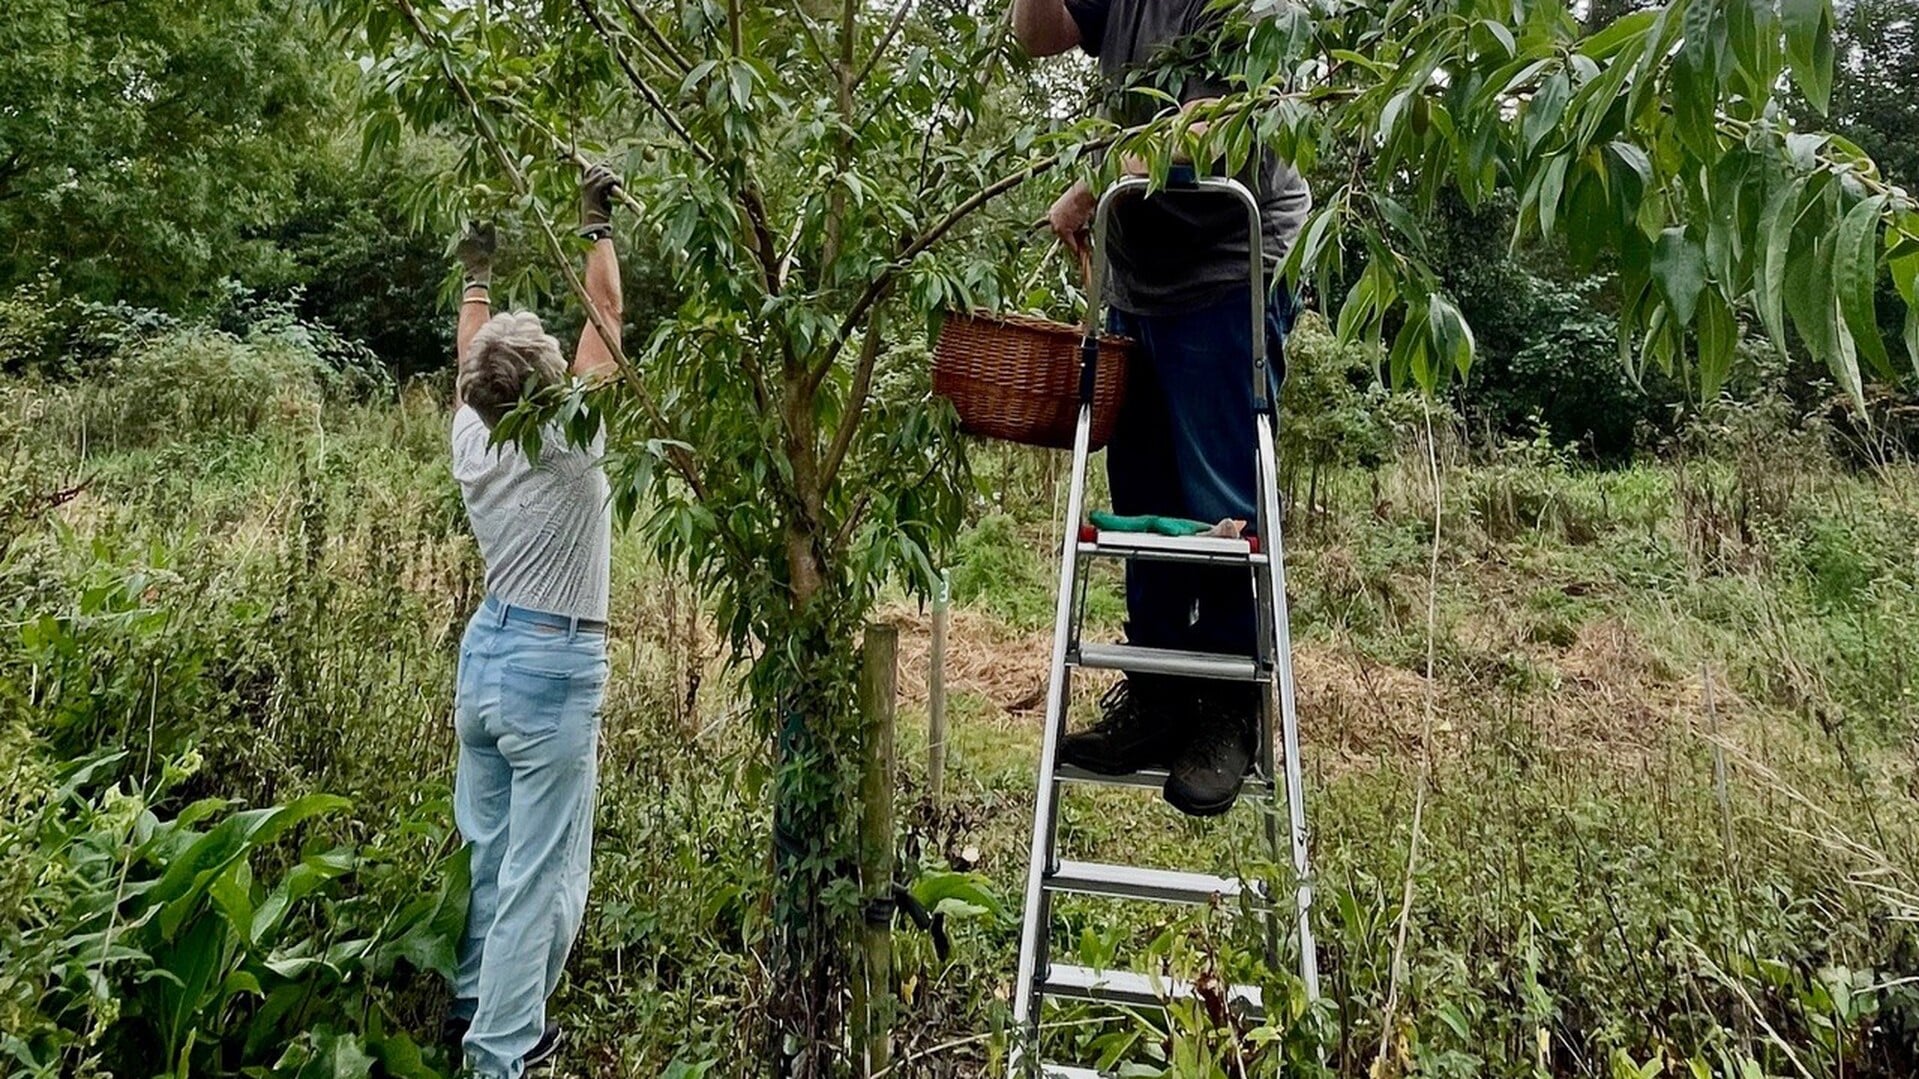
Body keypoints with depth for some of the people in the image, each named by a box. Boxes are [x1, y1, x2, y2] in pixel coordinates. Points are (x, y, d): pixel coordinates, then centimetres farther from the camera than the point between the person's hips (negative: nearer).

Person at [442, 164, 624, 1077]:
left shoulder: (470, 443, 0)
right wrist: (597, 228, 3)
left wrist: (476, 269, 30)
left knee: (485, 847, 20)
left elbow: (471, 364, 20)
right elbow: (602, 319, -8)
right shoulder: (567, 445, -16)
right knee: (540, 869, 2)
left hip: (483, 654, 7)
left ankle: (471, 1005, 35)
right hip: (553, 671, -7)